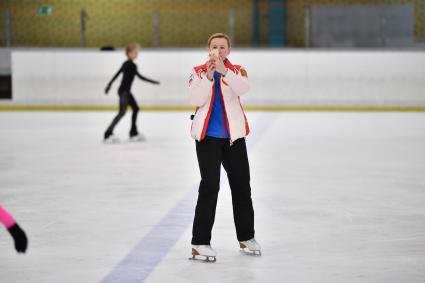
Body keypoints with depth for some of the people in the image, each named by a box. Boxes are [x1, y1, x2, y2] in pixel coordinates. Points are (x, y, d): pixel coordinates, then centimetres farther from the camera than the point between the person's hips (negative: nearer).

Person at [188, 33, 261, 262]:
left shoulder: (237, 71, 4)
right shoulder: (198, 72, 1)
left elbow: (243, 89, -18)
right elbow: (195, 100, -13)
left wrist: (224, 71, -31)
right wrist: (208, 77, -23)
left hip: (233, 136, 3)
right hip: (208, 136, -3)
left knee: (241, 185, 12)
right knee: (209, 186, -11)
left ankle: (246, 237, 29)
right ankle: (200, 243, -8)